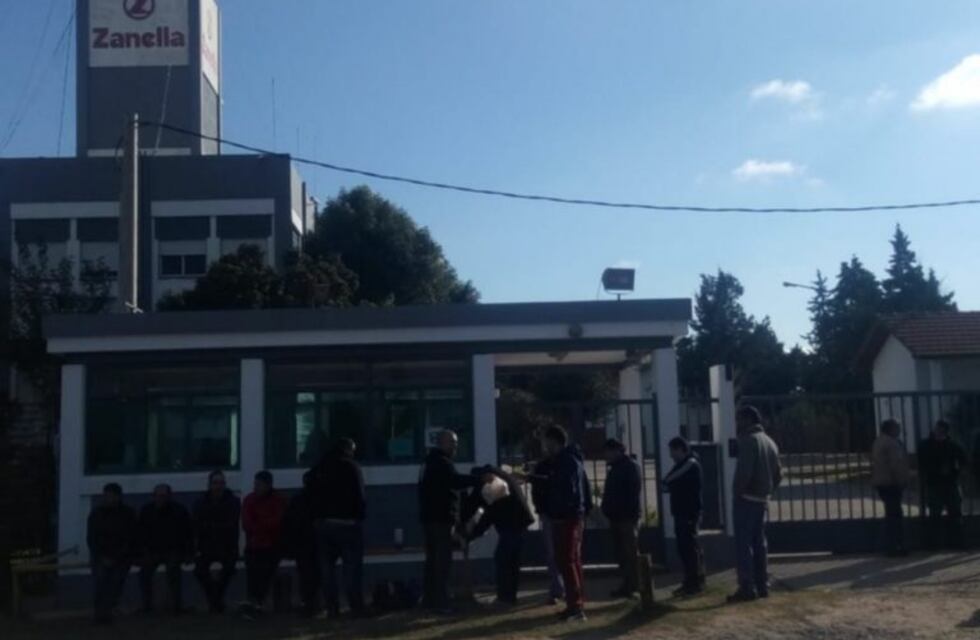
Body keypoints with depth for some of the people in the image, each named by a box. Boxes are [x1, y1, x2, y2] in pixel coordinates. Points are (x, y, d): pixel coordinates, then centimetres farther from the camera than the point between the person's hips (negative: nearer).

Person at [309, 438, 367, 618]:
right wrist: (361, 515, 0)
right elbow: (360, 496, -10)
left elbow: (313, 496, 11)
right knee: (352, 567, -2)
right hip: (347, 522, -5)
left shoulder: (320, 468, 11)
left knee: (327, 567, 9)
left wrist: (317, 517, 13)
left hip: (323, 522, 5)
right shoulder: (352, 467, -5)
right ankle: (356, 607, -6)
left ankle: (332, 608, 6)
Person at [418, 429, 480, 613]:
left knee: (433, 559, 15)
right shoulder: (441, 462, -15)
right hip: (441, 517, -10)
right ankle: (441, 602, -10)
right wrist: (480, 478, -29)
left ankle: (429, 598, 20)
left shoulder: (432, 461, 18)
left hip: (431, 516, 10)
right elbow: (456, 480, -30)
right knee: (443, 560, -9)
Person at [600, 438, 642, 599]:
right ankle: (626, 585, 14)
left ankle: (633, 586, -6)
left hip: (627, 517, -9)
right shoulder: (615, 468, 20)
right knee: (620, 553, 9)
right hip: (616, 517, 9)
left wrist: (633, 513, -21)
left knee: (630, 553, -7)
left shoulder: (631, 466, -8)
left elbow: (634, 492, -15)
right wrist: (608, 510, 13)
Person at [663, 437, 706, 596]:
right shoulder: (683, 464, 20)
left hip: (689, 513, -10)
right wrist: (671, 484, 1)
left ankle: (695, 584, -5)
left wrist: (669, 483, -2)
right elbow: (670, 482, 17)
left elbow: (667, 481, -18)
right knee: (685, 549, 11)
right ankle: (690, 582, 15)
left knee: (690, 548, -8)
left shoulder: (690, 463, -12)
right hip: (682, 512, 10)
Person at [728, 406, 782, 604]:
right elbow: (778, 473, 17)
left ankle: (747, 588, -9)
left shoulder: (748, 440, -12)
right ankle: (762, 586, 13)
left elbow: (744, 471, -21)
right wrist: (767, 491, 17)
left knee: (743, 545, -6)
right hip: (763, 500, 9)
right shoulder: (769, 442, 15)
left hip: (746, 499, -9)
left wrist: (737, 492, -11)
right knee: (759, 543, 12)